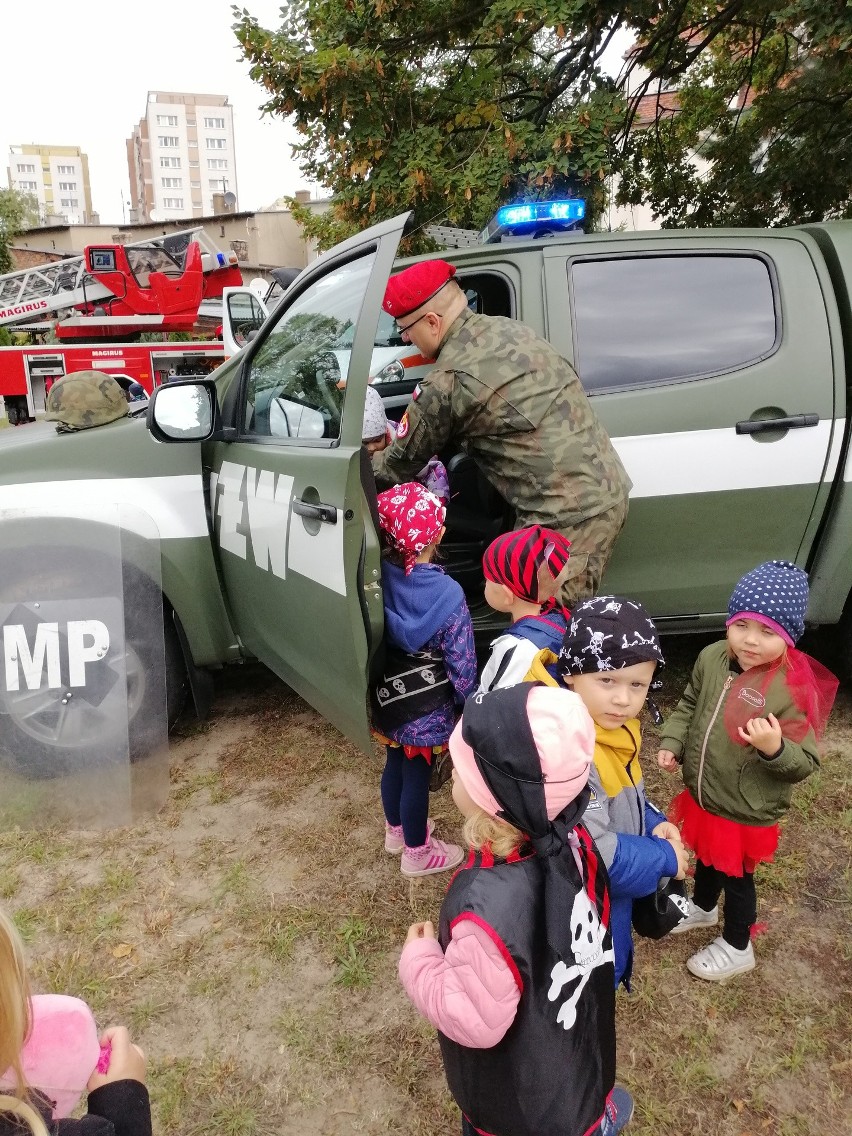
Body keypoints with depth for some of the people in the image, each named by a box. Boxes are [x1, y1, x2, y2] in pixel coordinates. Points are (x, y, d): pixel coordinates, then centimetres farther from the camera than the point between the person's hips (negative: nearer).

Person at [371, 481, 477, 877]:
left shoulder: (380, 576, -18)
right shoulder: (448, 595, -29)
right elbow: (462, 665, -20)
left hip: (388, 697, 6)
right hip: (427, 709, -5)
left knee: (395, 765, 26)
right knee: (417, 776, 15)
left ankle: (396, 830, 51)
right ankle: (417, 853, 38)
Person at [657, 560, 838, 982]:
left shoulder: (795, 690, -28)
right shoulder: (713, 658, -12)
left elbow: (804, 763, -22)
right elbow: (689, 705, 6)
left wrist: (774, 748, -41)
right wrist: (672, 742, -5)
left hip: (746, 812, -6)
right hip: (702, 795, 6)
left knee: (736, 876, 18)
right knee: (706, 857, 30)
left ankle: (737, 947, 44)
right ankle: (702, 907, 60)